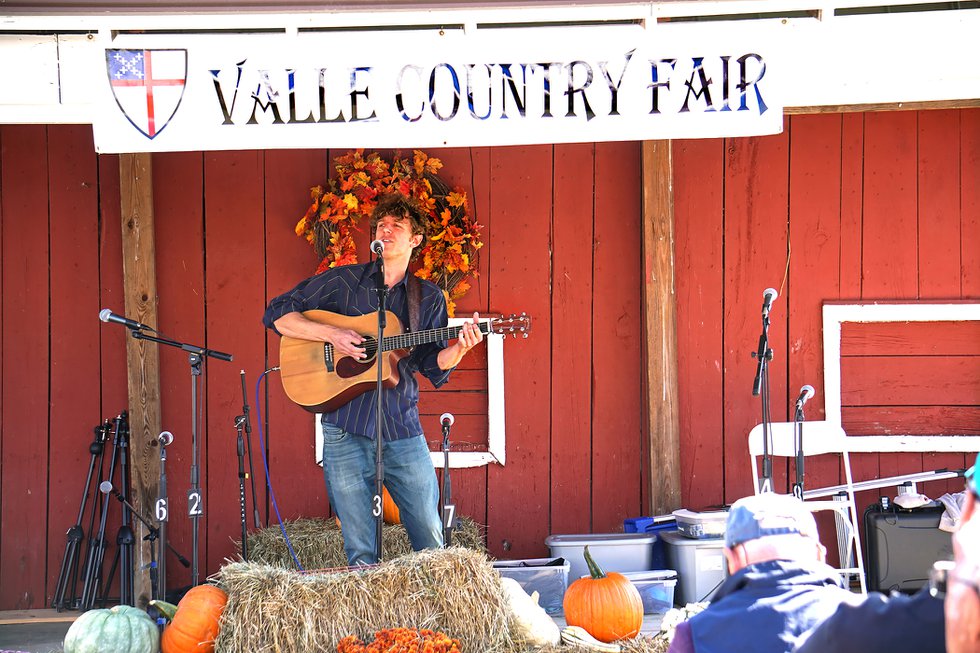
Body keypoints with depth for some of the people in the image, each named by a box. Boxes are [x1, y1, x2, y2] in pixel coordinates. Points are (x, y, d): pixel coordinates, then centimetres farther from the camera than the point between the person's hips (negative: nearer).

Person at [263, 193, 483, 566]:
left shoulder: (428, 298, 12)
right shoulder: (342, 282, 6)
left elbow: (435, 368, 6)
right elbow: (276, 314, 3)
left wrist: (459, 347, -15)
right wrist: (332, 334, -10)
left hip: (403, 431, 2)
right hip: (346, 432, -1)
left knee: (431, 543, 1)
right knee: (361, 554, 0)